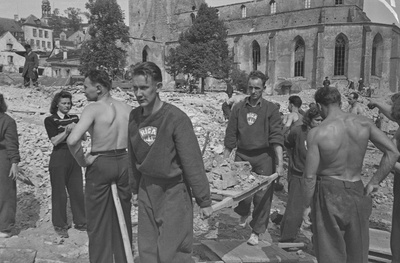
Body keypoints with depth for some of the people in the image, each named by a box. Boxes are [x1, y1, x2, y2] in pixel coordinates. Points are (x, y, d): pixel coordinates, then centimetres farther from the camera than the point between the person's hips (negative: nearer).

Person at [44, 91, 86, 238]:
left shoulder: (74, 118, 11)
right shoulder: (50, 120, -2)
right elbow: (55, 140, -12)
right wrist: (68, 130, -21)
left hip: (74, 157, 4)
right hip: (59, 158, -4)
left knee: (78, 191, 9)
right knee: (59, 193, 3)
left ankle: (80, 222, 22)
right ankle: (60, 225, 17)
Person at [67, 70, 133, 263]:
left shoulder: (93, 108, -14)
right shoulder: (127, 109, 3)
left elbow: (72, 140, -27)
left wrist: (82, 161, -11)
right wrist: (131, 158, 11)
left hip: (100, 164, -5)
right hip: (124, 163, 6)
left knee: (98, 222, 10)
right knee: (123, 218, 18)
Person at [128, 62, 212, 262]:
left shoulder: (176, 118, -19)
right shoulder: (134, 117, -2)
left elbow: (192, 162, -16)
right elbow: (134, 157, 9)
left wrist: (203, 200, -13)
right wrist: (136, 188, 17)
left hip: (174, 191, -5)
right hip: (147, 190, 6)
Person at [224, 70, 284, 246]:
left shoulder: (270, 109, -3)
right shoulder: (238, 108, 4)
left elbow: (276, 137, -11)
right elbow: (230, 136, 6)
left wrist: (280, 163, -19)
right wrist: (225, 159, 4)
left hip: (264, 157, -2)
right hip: (242, 155, 2)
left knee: (262, 195, 2)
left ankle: (256, 232, 20)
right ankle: (244, 213, 42)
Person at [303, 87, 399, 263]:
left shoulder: (316, 133, -17)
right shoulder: (364, 123, -5)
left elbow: (310, 176, -16)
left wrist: (306, 206, -4)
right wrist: (375, 181, 1)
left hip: (329, 193, -4)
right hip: (357, 192, 4)